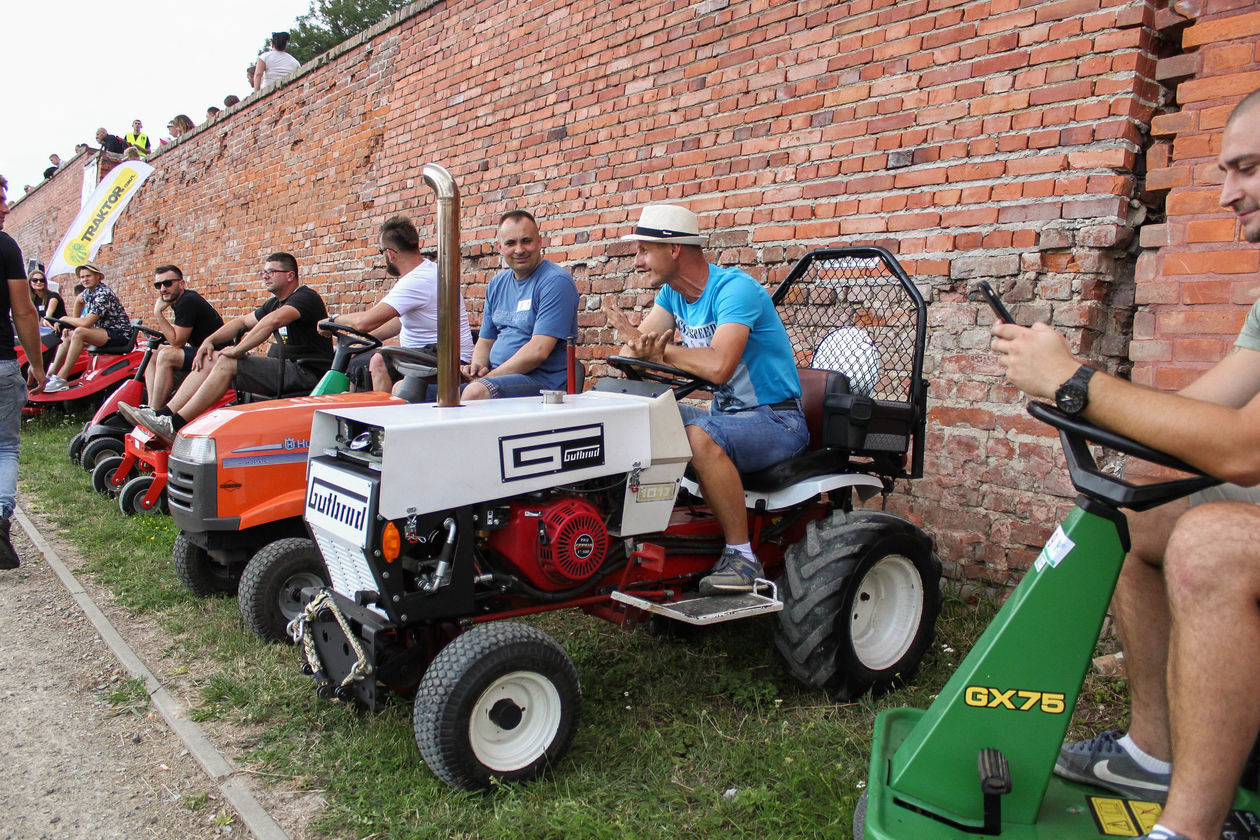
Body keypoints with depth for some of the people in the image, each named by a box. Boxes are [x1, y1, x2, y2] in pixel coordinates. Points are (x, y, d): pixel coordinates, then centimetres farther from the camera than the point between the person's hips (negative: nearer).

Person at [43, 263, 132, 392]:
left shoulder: (103, 294, -19)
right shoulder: (88, 292, 10)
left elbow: (86, 323, -25)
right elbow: (79, 300, 36)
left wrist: (65, 319, -8)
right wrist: (73, 320, 21)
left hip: (120, 334, -11)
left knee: (79, 333, -29)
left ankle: (62, 379, -27)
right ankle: (51, 375, 10)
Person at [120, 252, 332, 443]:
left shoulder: (306, 297, -10)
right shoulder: (274, 303, 22)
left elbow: (273, 320, -26)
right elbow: (243, 321, 26)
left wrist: (239, 349, -24)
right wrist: (210, 340, 11)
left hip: (305, 372, -9)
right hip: (282, 367, 9)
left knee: (227, 363, -21)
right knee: (211, 359, 0)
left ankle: (175, 425, -20)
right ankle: (164, 413, -8)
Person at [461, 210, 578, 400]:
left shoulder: (556, 281, -10)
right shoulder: (497, 283, 16)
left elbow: (538, 351, -19)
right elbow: (485, 341, 21)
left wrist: (489, 376, -17)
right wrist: (478, 366, -2)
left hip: (544, 380, -7)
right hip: (498, 375, 8)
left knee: (475, 392, -33)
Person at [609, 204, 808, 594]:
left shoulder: (734, 288, -21)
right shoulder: (672, 292, 7)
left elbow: (718, 366, -34)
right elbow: (633, 344, 4)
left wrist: (660, 349, -19)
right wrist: (640, 347, -21)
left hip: (776, 419, -8)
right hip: (728, 414, 8)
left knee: (700, 435, -36)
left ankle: (742, 555, -23)